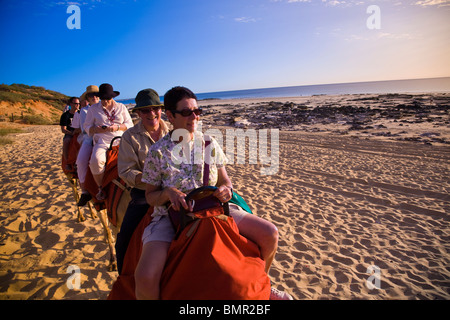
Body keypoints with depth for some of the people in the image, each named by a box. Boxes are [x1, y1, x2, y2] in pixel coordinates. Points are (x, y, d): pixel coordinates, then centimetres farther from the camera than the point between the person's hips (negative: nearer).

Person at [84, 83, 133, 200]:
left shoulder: (121, 107, 18)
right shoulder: (93, 108, 17)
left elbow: (129, 124, 13)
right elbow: (87, 127, 14)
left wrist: (117, 127, -7)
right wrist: (97, 129, -8)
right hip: (102, 141, -1)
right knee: (95, 161, -33)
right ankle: (101, 188, -11)